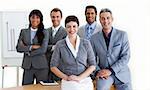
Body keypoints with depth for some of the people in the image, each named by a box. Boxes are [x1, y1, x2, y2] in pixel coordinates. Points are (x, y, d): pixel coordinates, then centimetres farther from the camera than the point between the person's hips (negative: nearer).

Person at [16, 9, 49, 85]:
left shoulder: (44, 33, 3)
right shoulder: (23, 32, 10)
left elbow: (43, 49, -8)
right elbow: (18, 48, -1)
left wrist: (28, 52, -5)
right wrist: (32, 47, -11)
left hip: (41, 66, -2)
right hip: (27, 65, 2)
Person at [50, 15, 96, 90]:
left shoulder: (86, 43, 7)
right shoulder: (60, 45, 4)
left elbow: (92, 65, 7)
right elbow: (53, 66, 6)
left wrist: (80, 77, -7)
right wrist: (66, 77, -8)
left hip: (86, 80, 2)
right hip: (68, 83, -1)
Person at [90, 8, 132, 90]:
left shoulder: (122, 35, -2)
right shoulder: (94, 38, 3)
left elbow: (126, 56, -7)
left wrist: (111, 70, -15)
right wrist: (98, 71, -11)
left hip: (121, 73, 1)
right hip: (104, 72, 0)